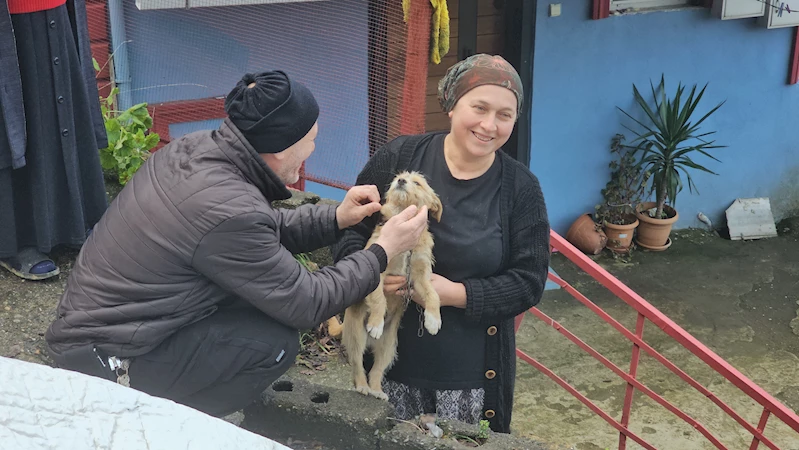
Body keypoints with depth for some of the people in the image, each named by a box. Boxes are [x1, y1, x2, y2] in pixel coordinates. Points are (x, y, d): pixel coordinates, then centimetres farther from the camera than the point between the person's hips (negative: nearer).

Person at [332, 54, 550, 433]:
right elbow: (349, 229, 2)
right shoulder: (398, 158, -4)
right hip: (390, 360, 1)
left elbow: (528, 282, -5)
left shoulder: (521, 189, -3)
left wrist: (455, 293, -19)